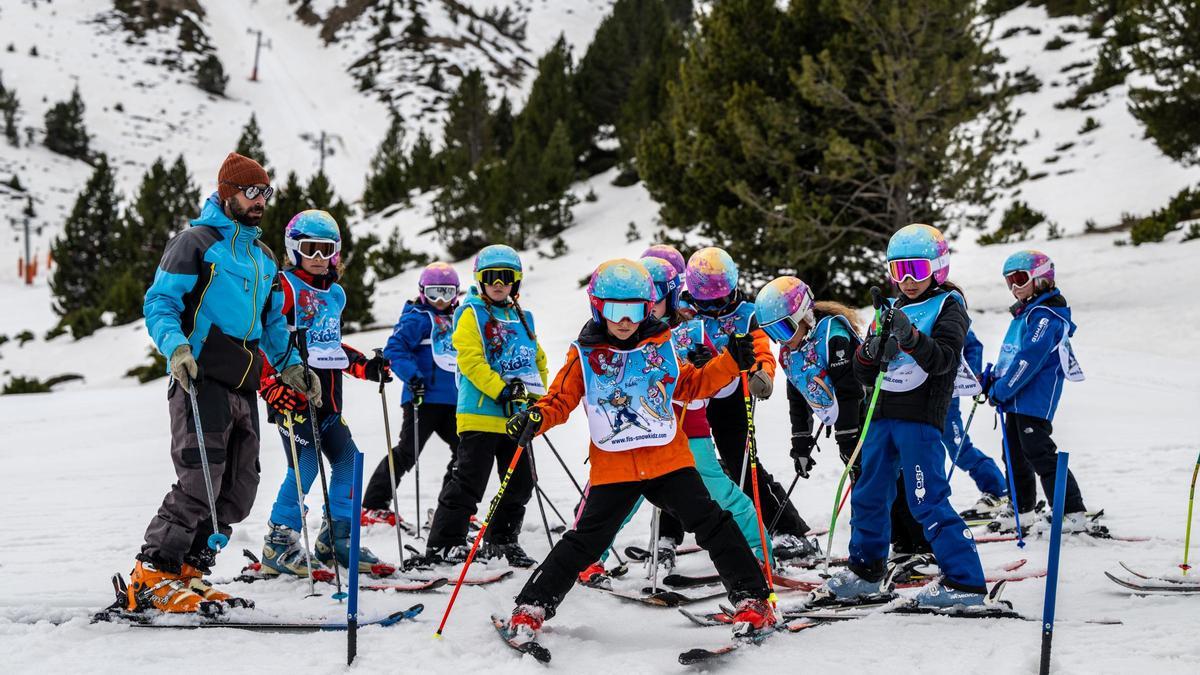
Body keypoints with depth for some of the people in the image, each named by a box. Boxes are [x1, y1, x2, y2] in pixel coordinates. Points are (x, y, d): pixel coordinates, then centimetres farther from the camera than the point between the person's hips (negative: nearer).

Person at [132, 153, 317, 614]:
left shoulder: (264, 259, 23)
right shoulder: (196, 242, -1)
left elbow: (273, 323, 30)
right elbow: (159, 303, -6)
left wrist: (290, 367, 17)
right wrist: (176, 346, -23)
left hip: (244, 387, 8)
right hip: (202, 381, -8)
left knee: (239, 490, 6)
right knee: (199, 482, -16)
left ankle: (189, 572, 14)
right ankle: (152, 578, -9)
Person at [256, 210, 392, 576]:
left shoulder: (335, 294, 18)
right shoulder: (283, 288, -7)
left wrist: (365, 366, 17)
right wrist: (272, 387, -23)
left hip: (328, 396, 8)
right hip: (294, 394, -8)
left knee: (348, 459, 6)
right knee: (306, 465, -15)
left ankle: (336, 538, 17)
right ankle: (279, 543, -4)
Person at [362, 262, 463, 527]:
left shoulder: (457, 321, 19)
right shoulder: (417, 318, -6)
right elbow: (394, 349, -16)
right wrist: (412, 376, -26)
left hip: (453, 400, 8)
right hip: (424, 397, -8)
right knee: (407, 451, -9)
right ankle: (373, 507, -3)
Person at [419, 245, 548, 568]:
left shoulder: (523, 319, 17)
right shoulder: (472, 314, -3)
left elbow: (538, 359, 24)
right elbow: (470, 360, -14)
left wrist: (537, 395, 9)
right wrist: (501, 389, -23)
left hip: (515, 416, 7)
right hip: (481, 412, -7)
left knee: (520, 483, 13)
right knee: (468, 482, -8)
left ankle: (502, 540, 28)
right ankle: (442, 544, -3)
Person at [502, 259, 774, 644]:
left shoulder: (662, 346, 8)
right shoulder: (585, 355, 1)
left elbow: (691, 385, 16)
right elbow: (561, 399, 3)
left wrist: (730, 363, 3)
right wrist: (536, 417, -18)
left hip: (669, 460, 2)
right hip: (613, 467, -2)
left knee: (712, 524, -6)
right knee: (585, 542, -1)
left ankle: (751, 599, 3)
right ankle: (532, 607, 10)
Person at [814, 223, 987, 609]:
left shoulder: (948, 307, -1)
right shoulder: (893, 310, 16)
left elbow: (942, 360, -18)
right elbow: (864, 376, 15)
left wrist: (911, 337, -35)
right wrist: (870, 352, -8)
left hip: (921, 419, -7)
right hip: (883, 416, 7)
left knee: (927, 501, -11)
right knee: (869, 496, 14)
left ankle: (965, 581, -6)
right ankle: (865, 570, 30)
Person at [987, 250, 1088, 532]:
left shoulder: (1046, 315, -16)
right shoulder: (1023, 312, 16)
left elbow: (1029, 359, -22)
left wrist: (1001, 390, -18)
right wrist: (993, 379, 8)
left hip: (1035, 400, -10)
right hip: (1017, 399, 10)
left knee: (1040, 455, -12)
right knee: (1016, 455, 16)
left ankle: (1074, 512, -9)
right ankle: (1020, 509, 29)